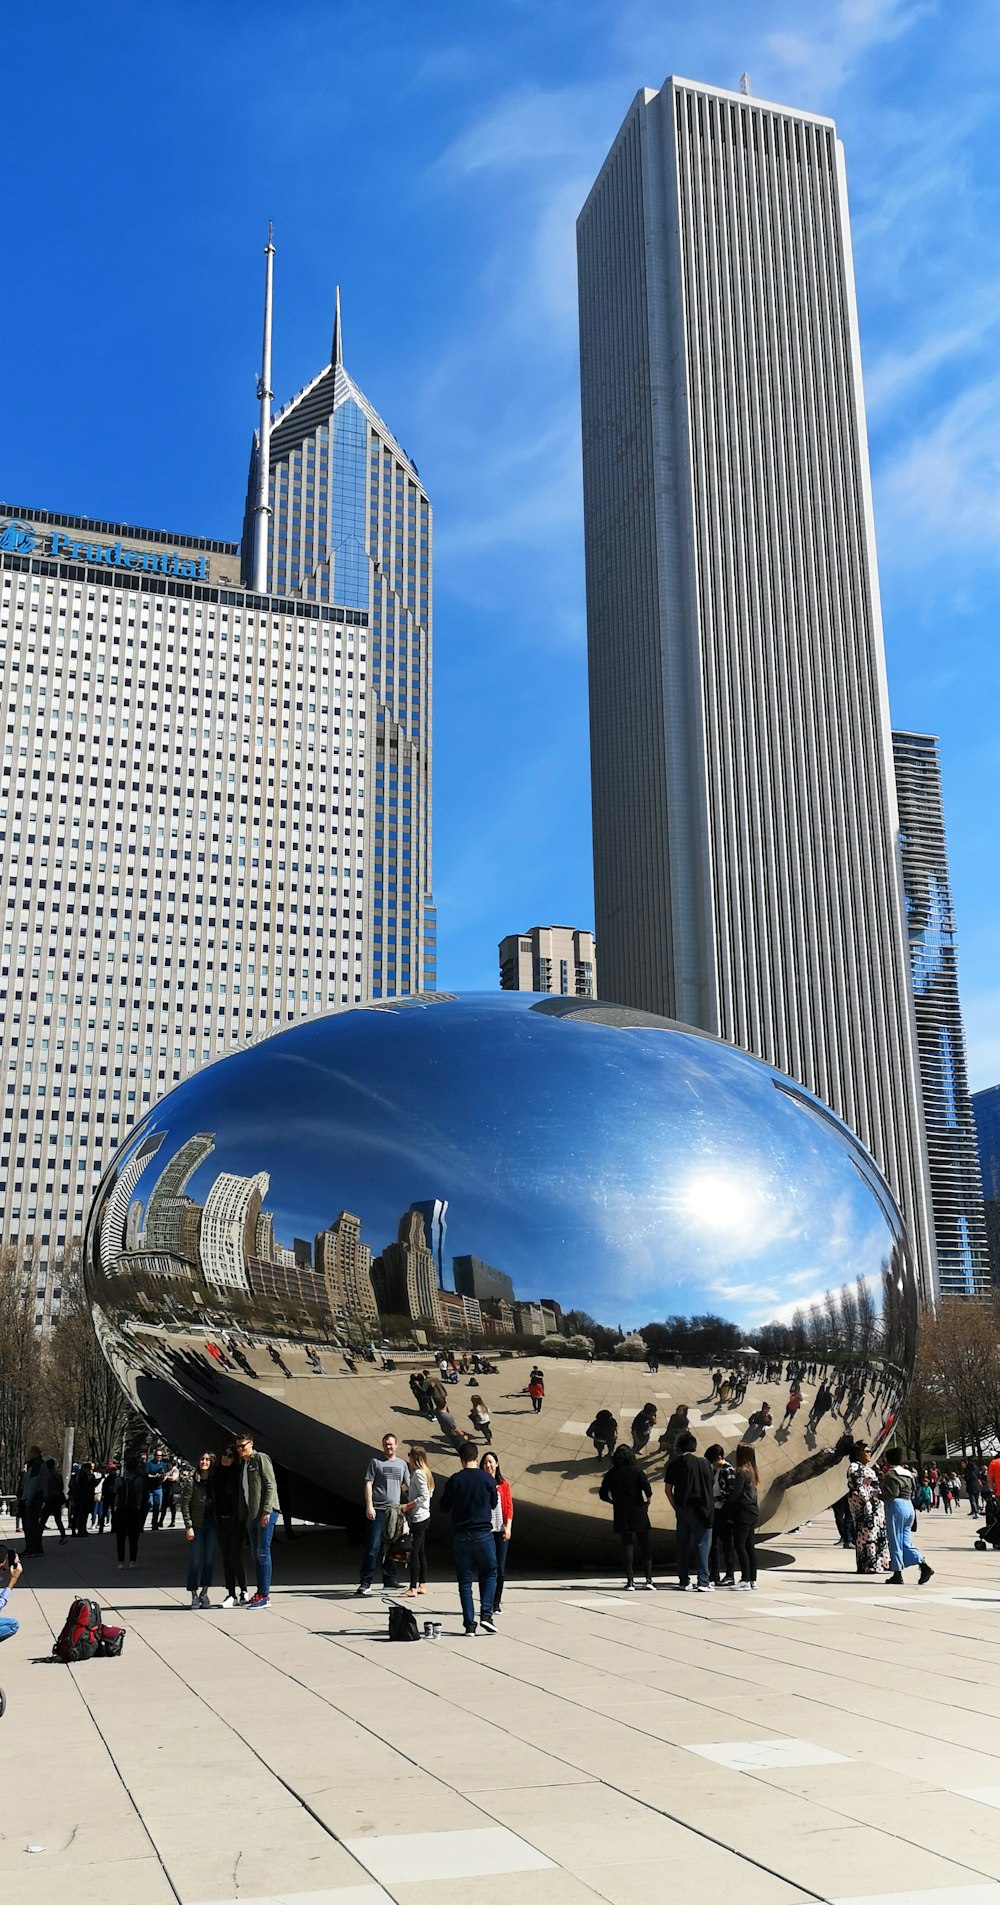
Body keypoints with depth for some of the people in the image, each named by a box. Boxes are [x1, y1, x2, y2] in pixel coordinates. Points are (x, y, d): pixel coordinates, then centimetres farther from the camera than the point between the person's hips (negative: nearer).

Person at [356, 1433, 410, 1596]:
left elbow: (407, 1486, 19)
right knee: (373, 1546, -9)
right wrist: (369, 1506, -11)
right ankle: (365, 1582, -7)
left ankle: (390, 1579, 19)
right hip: (378, 1509, -5)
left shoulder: (402, 1464, 14)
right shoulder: (376, 1461, 1)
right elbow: (368, 1484, -3)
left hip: (395, 1509, 5)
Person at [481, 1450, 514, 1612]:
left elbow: (509, 1507, 6)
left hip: (501, 1531, 2)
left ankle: (496, 1604, 15)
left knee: (500, 1569, 4)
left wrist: (508, 1527, -6)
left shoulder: (503, 1485, 7)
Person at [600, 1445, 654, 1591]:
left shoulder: (611, 1474, 3)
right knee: (644, 1547, 7)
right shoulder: (636, 1471, -6)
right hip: (638, 1514, -2)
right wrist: (648, 1500, 0)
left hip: (621, 1515, 2)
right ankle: (649, 1579, 0)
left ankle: (630, 1581, 3)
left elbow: (603, 1494, 4)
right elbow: (646, 1487, -18)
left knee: (627, 1547, 6)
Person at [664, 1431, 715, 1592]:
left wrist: (676, 1507, 11)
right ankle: (703, 1582, -6)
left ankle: (684, 1580, 19)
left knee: (683, 1545, 13)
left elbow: (668, 1489, 2)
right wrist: (709, 1509, 5)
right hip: (700, 1508, -3)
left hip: (682, 1508, 3)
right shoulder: (703, 1463, -4)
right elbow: (710, 1487, -2)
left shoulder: (674, 1464, 2)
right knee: (702, 1545, 0)